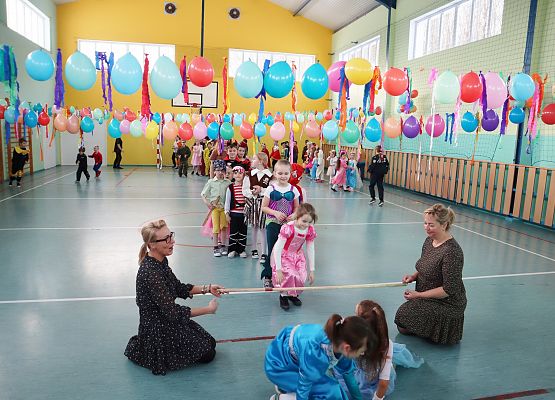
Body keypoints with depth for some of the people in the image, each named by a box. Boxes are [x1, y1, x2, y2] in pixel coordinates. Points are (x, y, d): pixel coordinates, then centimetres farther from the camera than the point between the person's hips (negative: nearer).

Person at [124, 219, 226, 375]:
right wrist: (208, 309, -18)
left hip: (165, 321, 9)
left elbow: (179, 289, 9)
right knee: (207, 354, 2)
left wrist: (207, 288, -4)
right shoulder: (151, 272, -30)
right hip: (158, 331, -9)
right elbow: (173, 312, -27)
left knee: (210, 342, 19)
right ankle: (154, 353, 8)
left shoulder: (161, 262, -2)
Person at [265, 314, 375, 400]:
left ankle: (286, 385, 17)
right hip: (278, 366, -7)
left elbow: (347, 371, 1)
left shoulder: (339, 339, -18)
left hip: (294, 358, 7)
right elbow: (303, 388, -25)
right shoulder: (316, 354, -40)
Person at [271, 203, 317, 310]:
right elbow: (277, 249, -28)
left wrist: (311, 270, 0)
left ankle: (293, 294, 21)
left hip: (297, 255, 5)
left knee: (302, 277, -11)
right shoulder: (288, 228, -33)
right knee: (290, 275, -25)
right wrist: (278, 270, -27)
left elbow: (310, 250, -3)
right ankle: (283, 295, 4)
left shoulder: (310, 230, -16)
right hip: (282, 256, -5)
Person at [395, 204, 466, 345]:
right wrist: (414, 276, -4)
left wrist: (419, 295, -19)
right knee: (402, 328, 8)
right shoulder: (429, 240, 0)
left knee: (403, 315, -16)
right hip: (428, 299, 8)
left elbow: (449, 290, -24)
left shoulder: (452, 251, -27)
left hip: (446, 304, -8)